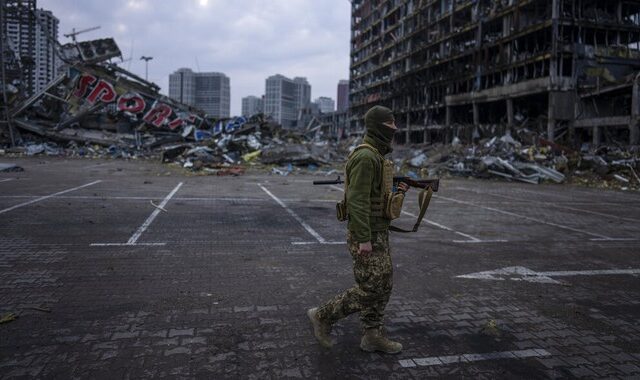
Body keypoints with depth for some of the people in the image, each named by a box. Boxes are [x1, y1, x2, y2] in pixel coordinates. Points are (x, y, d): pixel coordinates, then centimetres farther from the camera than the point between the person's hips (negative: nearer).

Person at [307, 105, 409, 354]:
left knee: (384, 286, 12)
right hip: (366, 235, -10)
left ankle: (373, 336, 22)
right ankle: (323, 316, 11)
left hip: (378, 233, 10)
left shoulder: (376, 156, 14)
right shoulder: (365, 156, -18)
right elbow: (357, 200, -24)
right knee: (370, 289, -4)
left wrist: (396, 192, 7)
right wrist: (364, 240, -25)